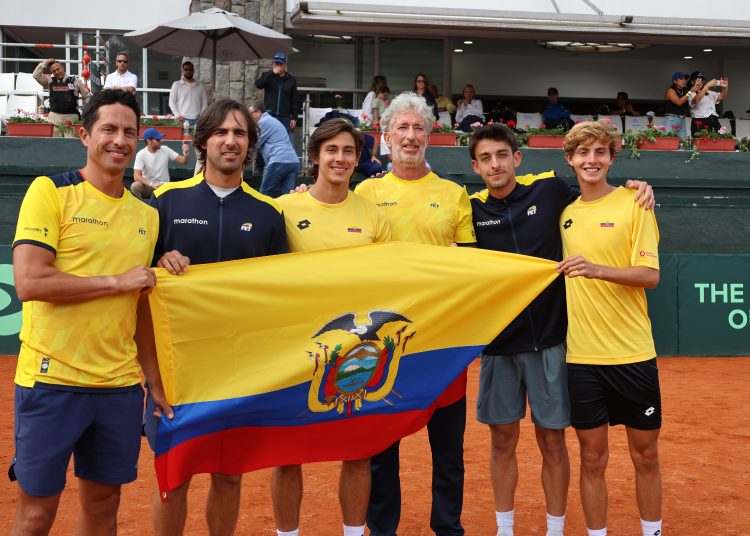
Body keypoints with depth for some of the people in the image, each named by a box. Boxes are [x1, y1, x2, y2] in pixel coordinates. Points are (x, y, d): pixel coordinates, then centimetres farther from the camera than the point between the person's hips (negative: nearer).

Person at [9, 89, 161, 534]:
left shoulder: (146, 215, 11)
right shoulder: (50, 191, -6)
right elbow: (29, 282, -17)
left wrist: (155, 380, 11)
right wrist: (118, 281, -11)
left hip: (121, 384, 5)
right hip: (52, 380, -5)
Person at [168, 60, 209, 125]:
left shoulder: (200, 86, 14)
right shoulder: (176, 84, 9)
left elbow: (204, 103, 12)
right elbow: (172, 102, 5)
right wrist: (178, 116, -6)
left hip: (197, 119, 2)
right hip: (182, 119, -2)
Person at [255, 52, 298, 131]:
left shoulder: (291, 80, 10)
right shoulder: (267, 76, 8)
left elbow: (294, 101, 9)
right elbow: (258, 85, -13)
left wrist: (294, 118, 2)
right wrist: (272, 73, -16)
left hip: (285, 118, 1)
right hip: (269, 116, -1)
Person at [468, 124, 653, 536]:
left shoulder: (550, 189, -2)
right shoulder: (473, 209, 1)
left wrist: (635, 191, -4)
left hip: (548, 340, -1)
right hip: (498, 343, 1)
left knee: (552, 440, 6)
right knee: (502, 440, 11)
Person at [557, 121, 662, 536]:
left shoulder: (633, 204, -2)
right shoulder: (565, 214, 9)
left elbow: (650, 275, -12)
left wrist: (597, 269, -25)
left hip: (633, 355, -2)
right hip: (581, 357, 2)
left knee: (645, 455, 9)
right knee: (592, 459, 8)